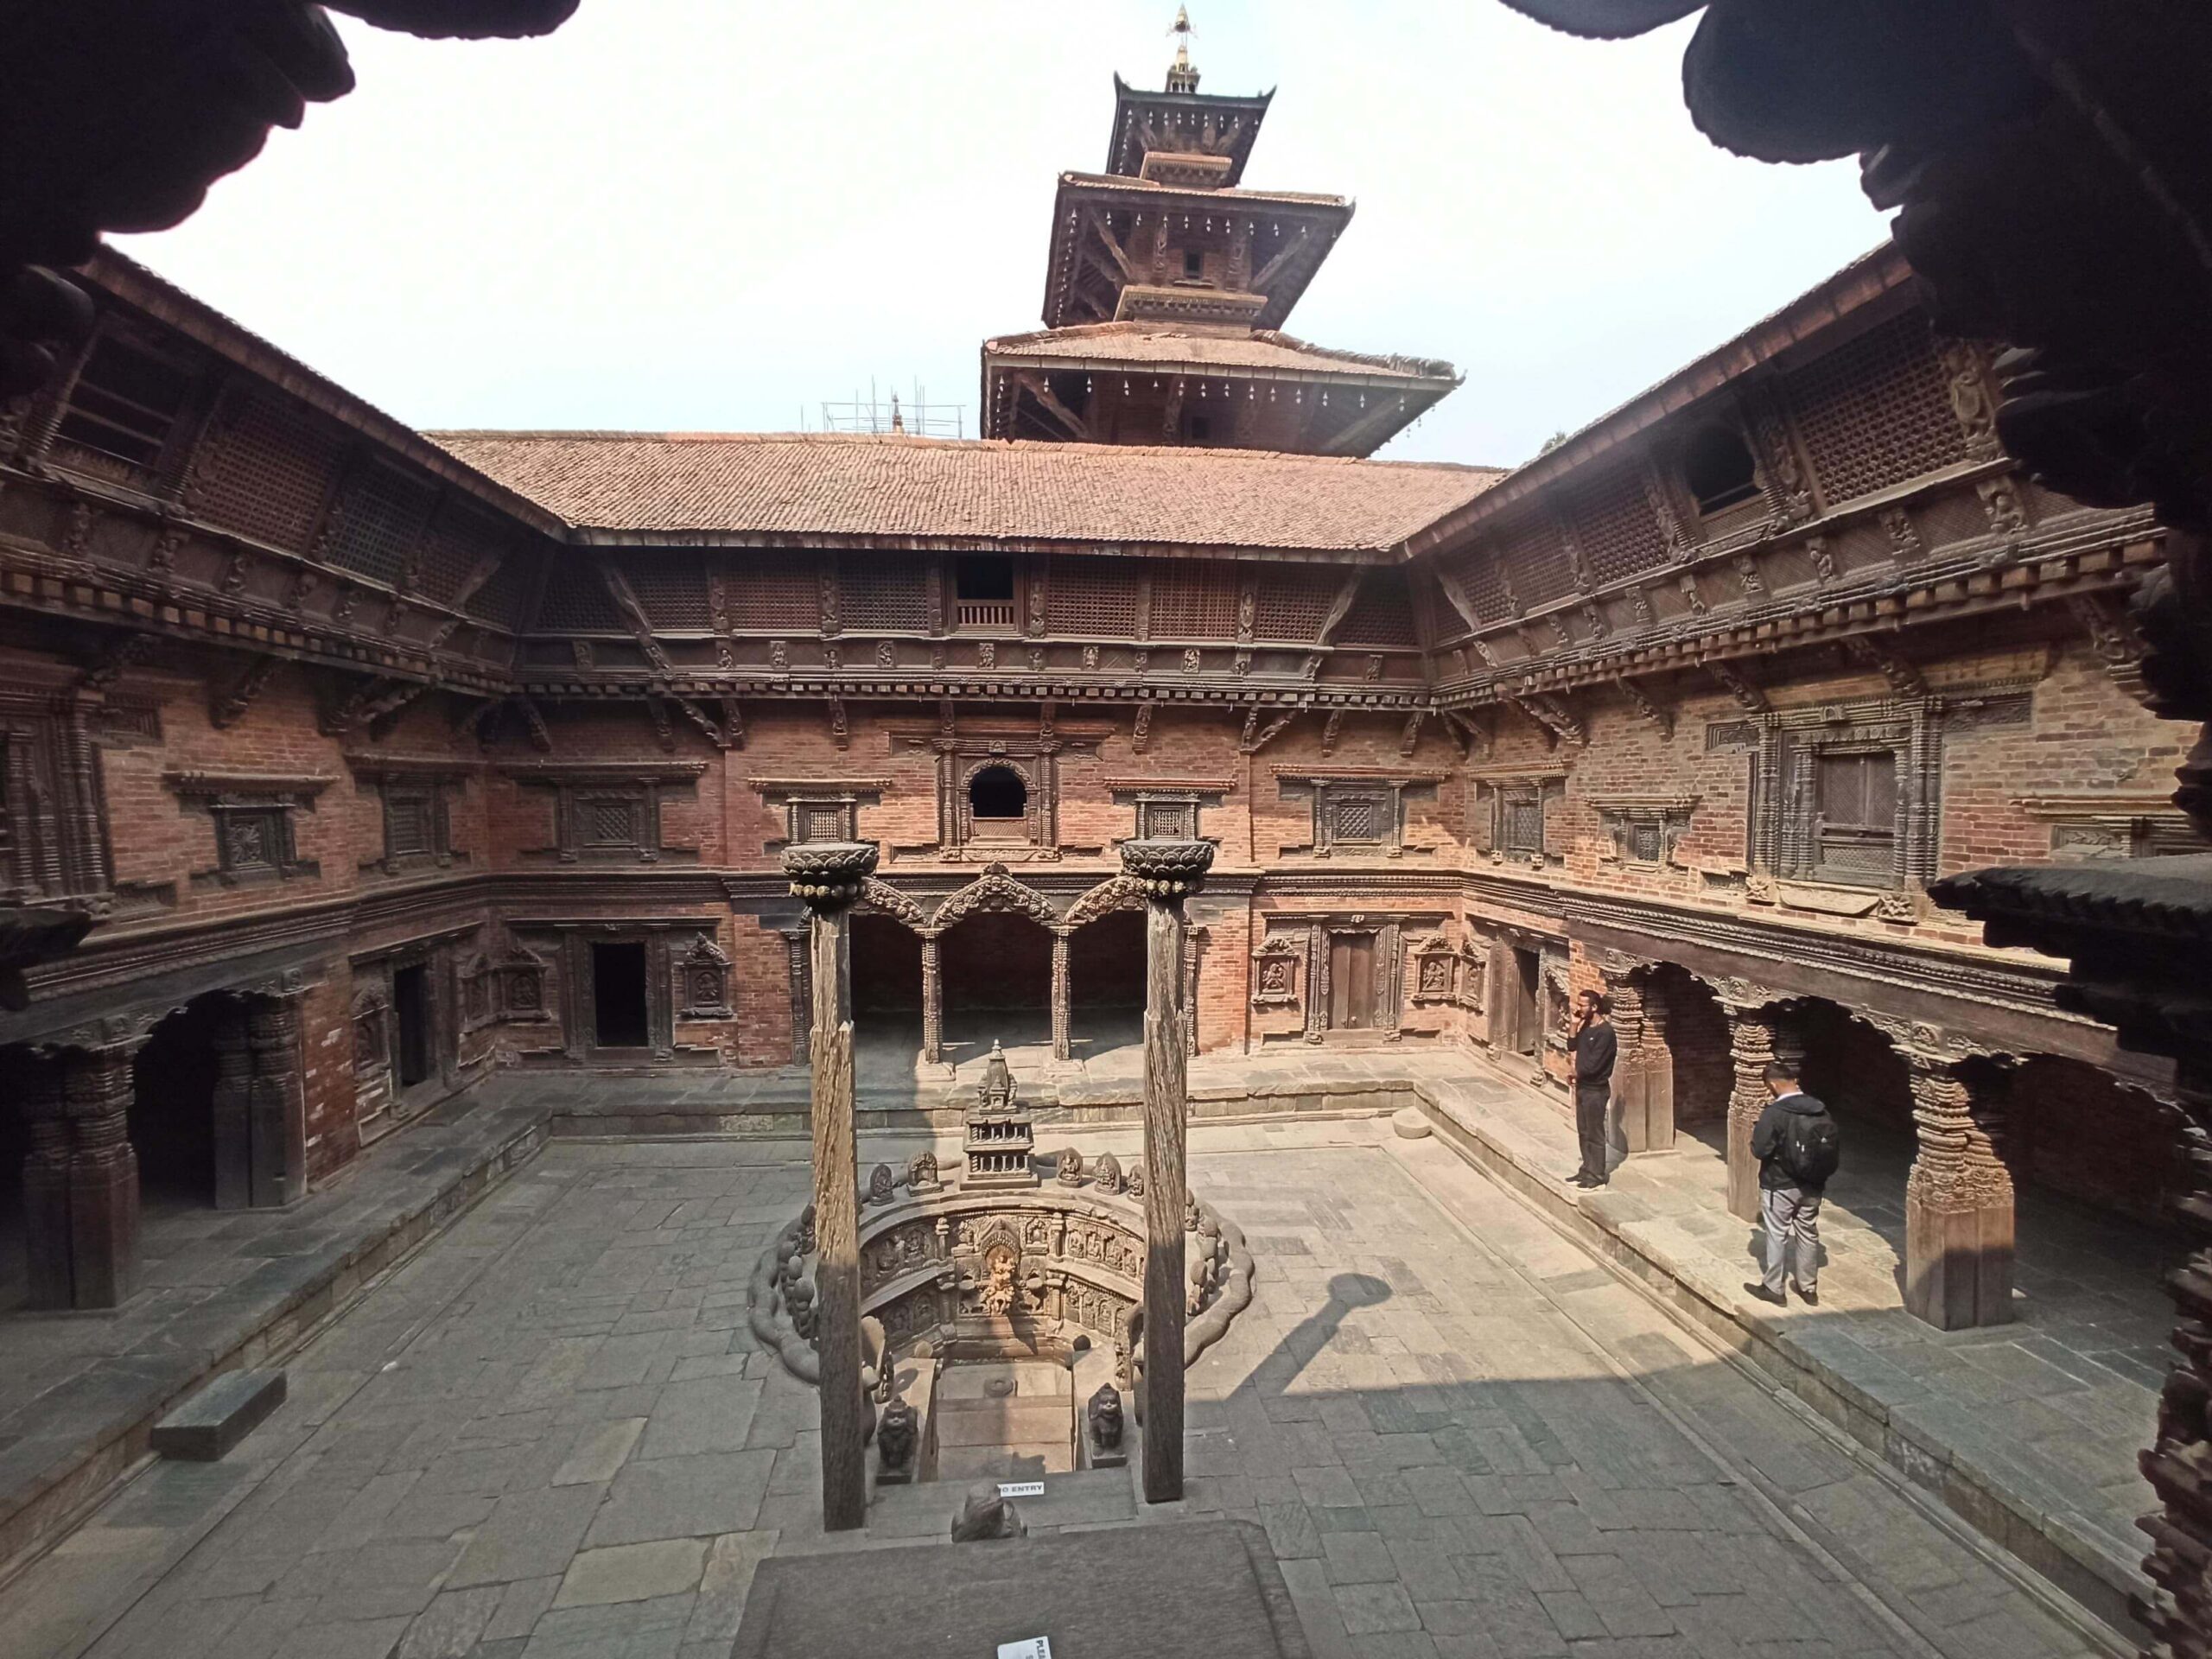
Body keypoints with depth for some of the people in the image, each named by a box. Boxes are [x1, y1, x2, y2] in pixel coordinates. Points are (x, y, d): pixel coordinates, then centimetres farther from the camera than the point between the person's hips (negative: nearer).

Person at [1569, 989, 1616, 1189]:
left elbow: (1592, 1065, -24)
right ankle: (1587, 1170, 26)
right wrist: (1575, 1026, 0)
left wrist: (1576, 1073, -6)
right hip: (1583, 1086, 9)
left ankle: (1597, 1176, 10)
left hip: (1595, 1089, -9)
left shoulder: (1605, 1032, -21)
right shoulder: (1586, 1027, 7)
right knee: (1583, 1132, 16)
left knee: (1595, 1134, 1)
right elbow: (1573, 1047, 11)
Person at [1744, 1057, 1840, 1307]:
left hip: (1779, 1186, -6)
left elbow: (1760, 1150, -21)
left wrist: (1755, 1133, -2)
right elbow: (1835, 1147, 4)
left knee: (1777, 1236, 7)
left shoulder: (1774, 1113, -21)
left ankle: (1773, 1288, 19)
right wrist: (1818, 1173, 15)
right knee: (1808, 1234, 18)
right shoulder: (1820, 1110, -3)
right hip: (1812, 1186, 6)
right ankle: (1808, 1287, 31)